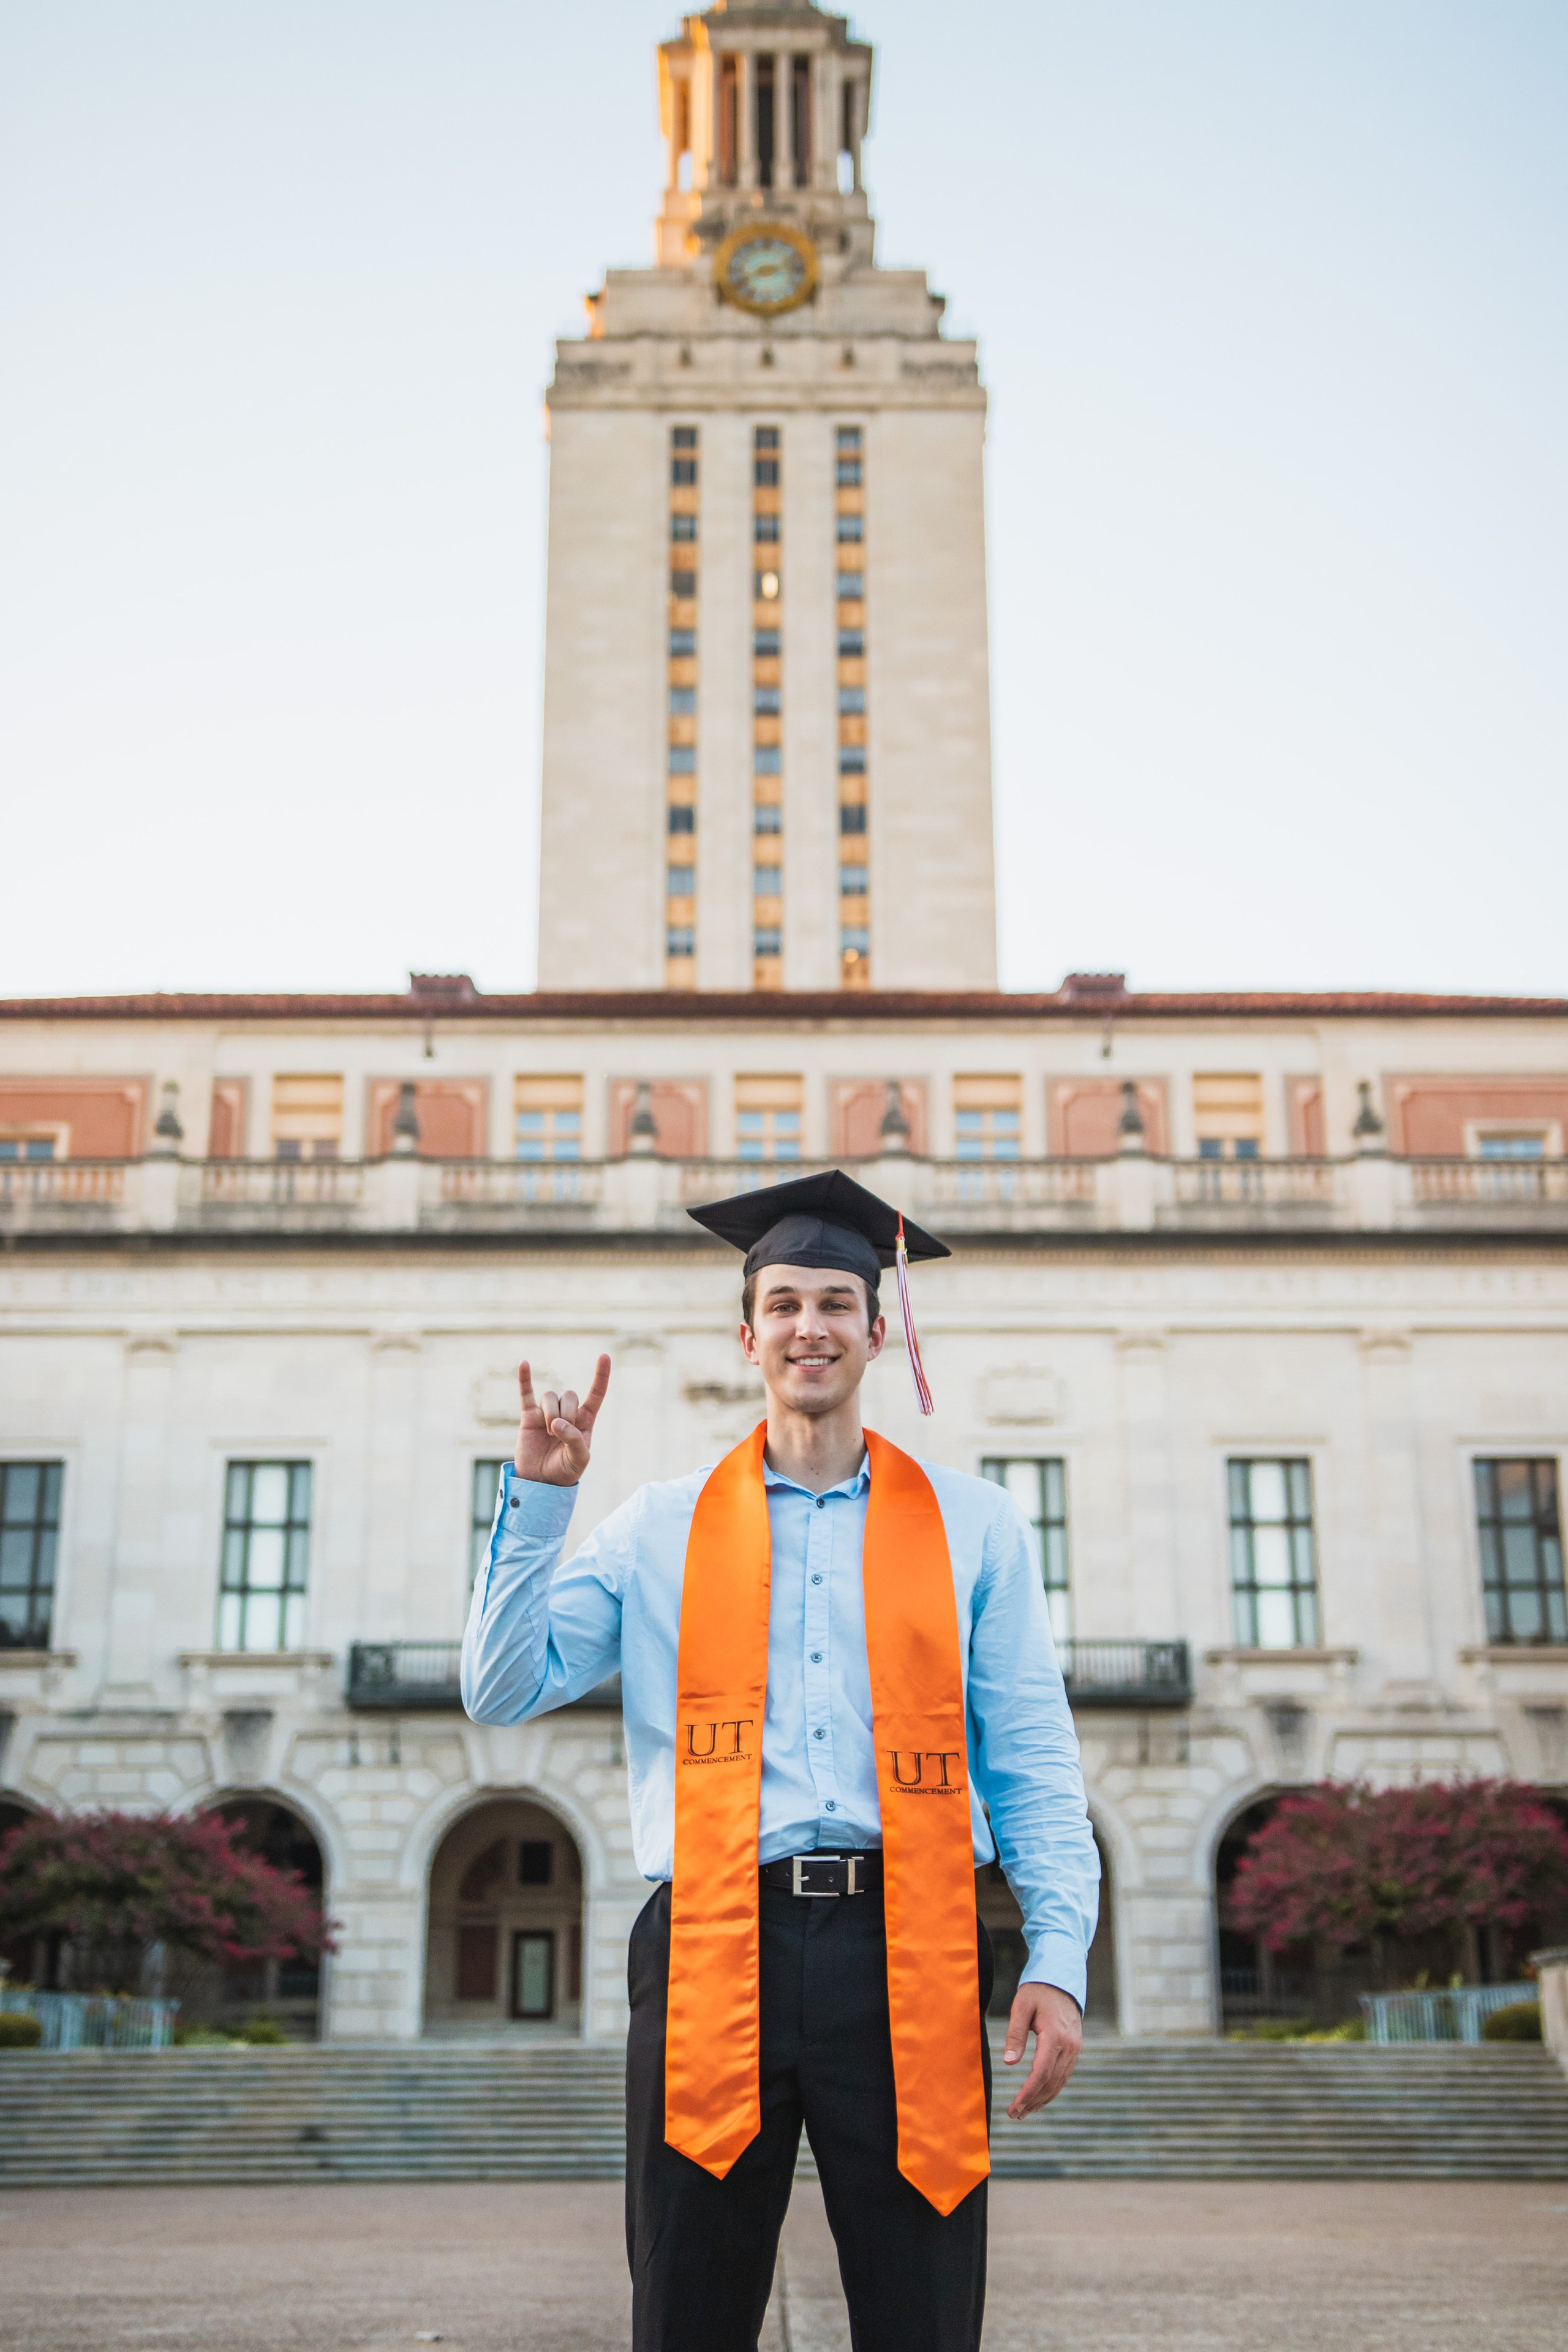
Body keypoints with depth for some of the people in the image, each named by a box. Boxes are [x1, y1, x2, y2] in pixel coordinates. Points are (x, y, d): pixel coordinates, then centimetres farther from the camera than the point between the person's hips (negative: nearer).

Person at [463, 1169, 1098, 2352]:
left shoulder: (973, 1523, 12)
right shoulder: (660, 1526, 13)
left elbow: (1034, 1764, 9)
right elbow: (501, 1691, 8)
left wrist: (1058, 1960, -3)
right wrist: (539, 1496, 1)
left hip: (906, 1958, 0)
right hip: (713, 1953, 0)